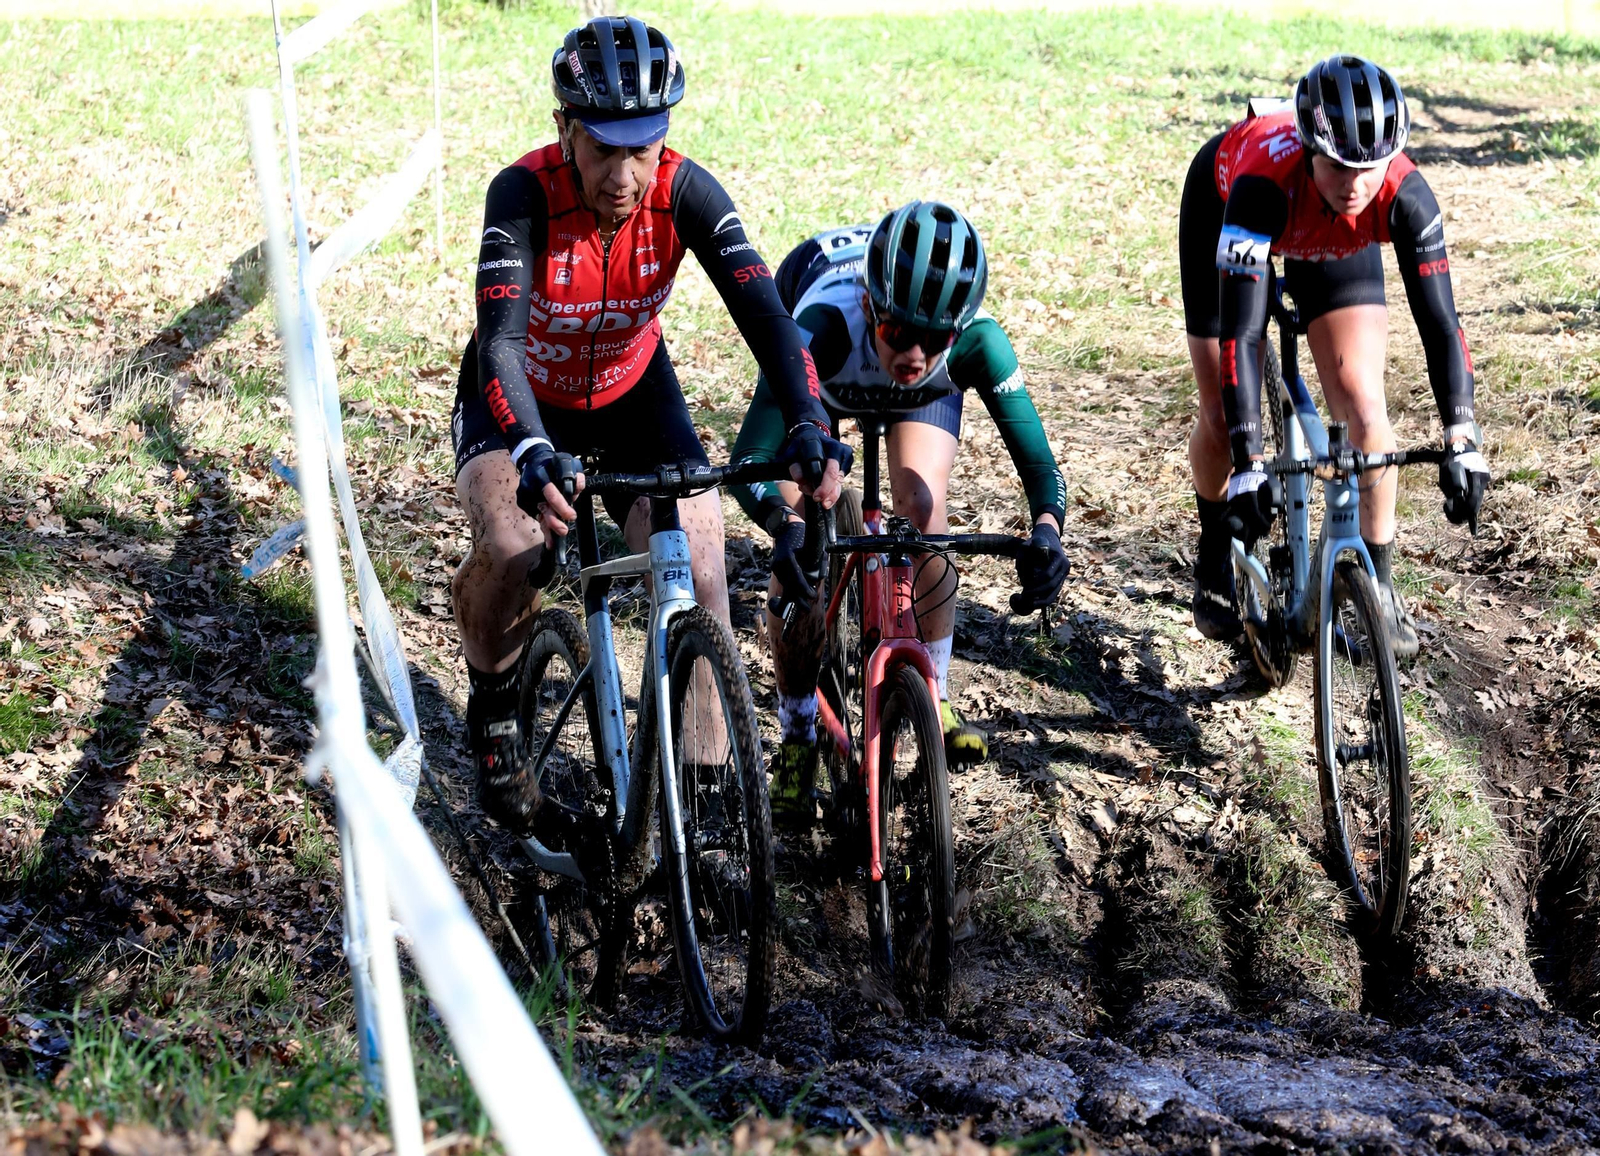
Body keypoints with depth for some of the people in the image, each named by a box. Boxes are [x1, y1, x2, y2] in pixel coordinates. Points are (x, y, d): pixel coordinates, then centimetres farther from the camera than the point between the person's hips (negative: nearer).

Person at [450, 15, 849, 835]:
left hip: (631, 391, 2)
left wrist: (809, 425, -50)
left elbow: (761, 308, -33)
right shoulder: (524, 194, -32)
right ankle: (493, 711, 2)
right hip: (522, 398, -2)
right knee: (512, 549, -29)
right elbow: (500, 339, -42)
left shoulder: (684, 192, -25)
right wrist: (535, 456, -60)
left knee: (699, 568, -16)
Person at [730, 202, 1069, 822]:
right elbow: (750, 457, -50)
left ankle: (934, 700, 0)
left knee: (922, 513, -21)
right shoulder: (827, 324, -46)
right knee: (799, 552, -13)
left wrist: (1046, 530, -59)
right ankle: (797, 740, 5)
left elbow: (1039, 464, -37)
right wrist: (786, 525, -70)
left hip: (923, 395, 1)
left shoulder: (977, 341, -40)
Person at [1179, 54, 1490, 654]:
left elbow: (1438, 318, -37)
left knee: (1363, 408, -13)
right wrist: (1248, 465, -52)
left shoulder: (1403, 194, -39)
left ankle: (1380, 585, 2)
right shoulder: (1263, 182, -46)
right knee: (1221, 418, -2)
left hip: (1337, 245, 2)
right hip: (1221, 204, -1)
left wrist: (1462, 444, -47)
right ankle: (1215, 555, 27)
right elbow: (1240, 329, -47)